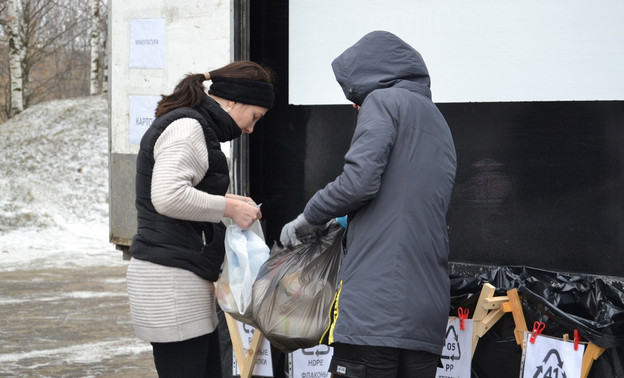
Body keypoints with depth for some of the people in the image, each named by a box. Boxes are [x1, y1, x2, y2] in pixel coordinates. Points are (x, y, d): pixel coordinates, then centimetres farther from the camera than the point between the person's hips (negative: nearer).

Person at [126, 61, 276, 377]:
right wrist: (228, 207, -15)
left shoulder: (194, 126, 21)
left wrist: (227, 201, 13)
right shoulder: (187, 127, -13)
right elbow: (167, 196, -26)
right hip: (171, 280, -11)